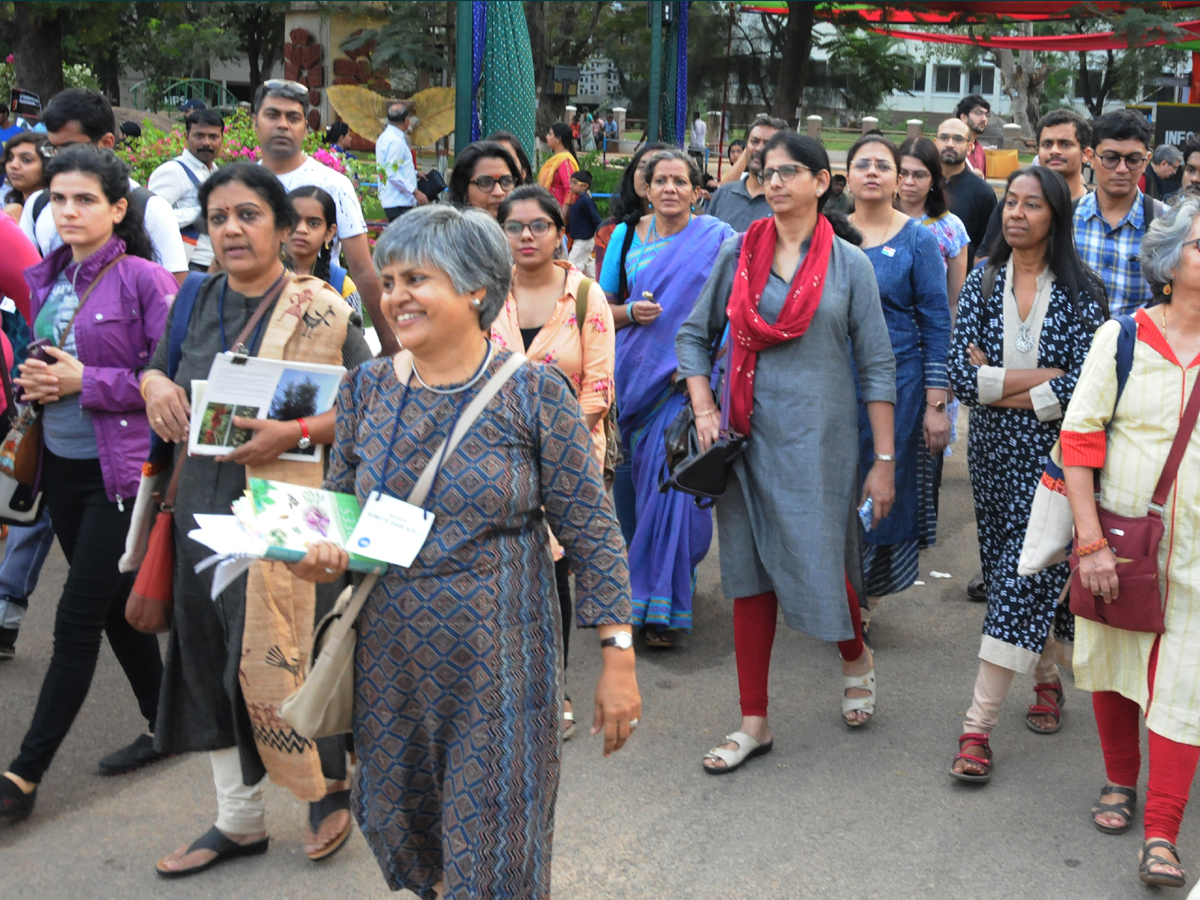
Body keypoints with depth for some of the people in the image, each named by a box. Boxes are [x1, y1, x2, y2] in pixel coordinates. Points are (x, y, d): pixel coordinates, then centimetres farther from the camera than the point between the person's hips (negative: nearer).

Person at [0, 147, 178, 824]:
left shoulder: (144, 279, -12)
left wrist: (84, 381, -18)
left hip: (121, 470, -7)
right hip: (63, 464, 7)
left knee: (77, 622, -2)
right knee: (116, 607, 16)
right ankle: (166, 724, 31)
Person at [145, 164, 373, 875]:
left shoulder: (322, 310, -8)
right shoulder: (198, 299, 9)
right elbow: (158, 366, 22)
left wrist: (294, 432, -20)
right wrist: (156, 385, -1)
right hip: (203, 503, 6)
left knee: (275, 659, -5)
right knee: (209, 657, 11)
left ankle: (331, 789, 24)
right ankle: (239, 820, 27)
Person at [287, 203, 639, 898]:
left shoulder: (534, 393, -9)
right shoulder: (367, 388, 3)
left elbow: (592, 532, -7)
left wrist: (618, 658, -10)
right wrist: (317, 551, -9)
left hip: (498, 658, -4)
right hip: (389, 656, 4)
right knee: (398, 826, 16)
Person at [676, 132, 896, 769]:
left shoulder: (848, 263, 0)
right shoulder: (738, 252, 4)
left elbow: (876, 366, 0)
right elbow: (695, 335, 11)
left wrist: (884, 460, -3)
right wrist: (703, 409, -3)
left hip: (817, 436, -2)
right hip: (746, 433, 2)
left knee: (820, 564, -2)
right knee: (749, 573, 6)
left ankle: (855, 658, 33)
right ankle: (754, 722, 16)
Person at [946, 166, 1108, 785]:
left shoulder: (1081, 291, -5)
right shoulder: (983, 284, 4)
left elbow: (1082, 387, -15)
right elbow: (961, 375, -6)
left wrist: (995, 384, -12)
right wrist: (1045, 374, -13)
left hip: (1054, 456, -4)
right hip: (994, 456, 4)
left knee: (1024, 580, -9)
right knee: (1016, 575, 12)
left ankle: (978, 726, -8)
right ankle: (1046, 678, 36)